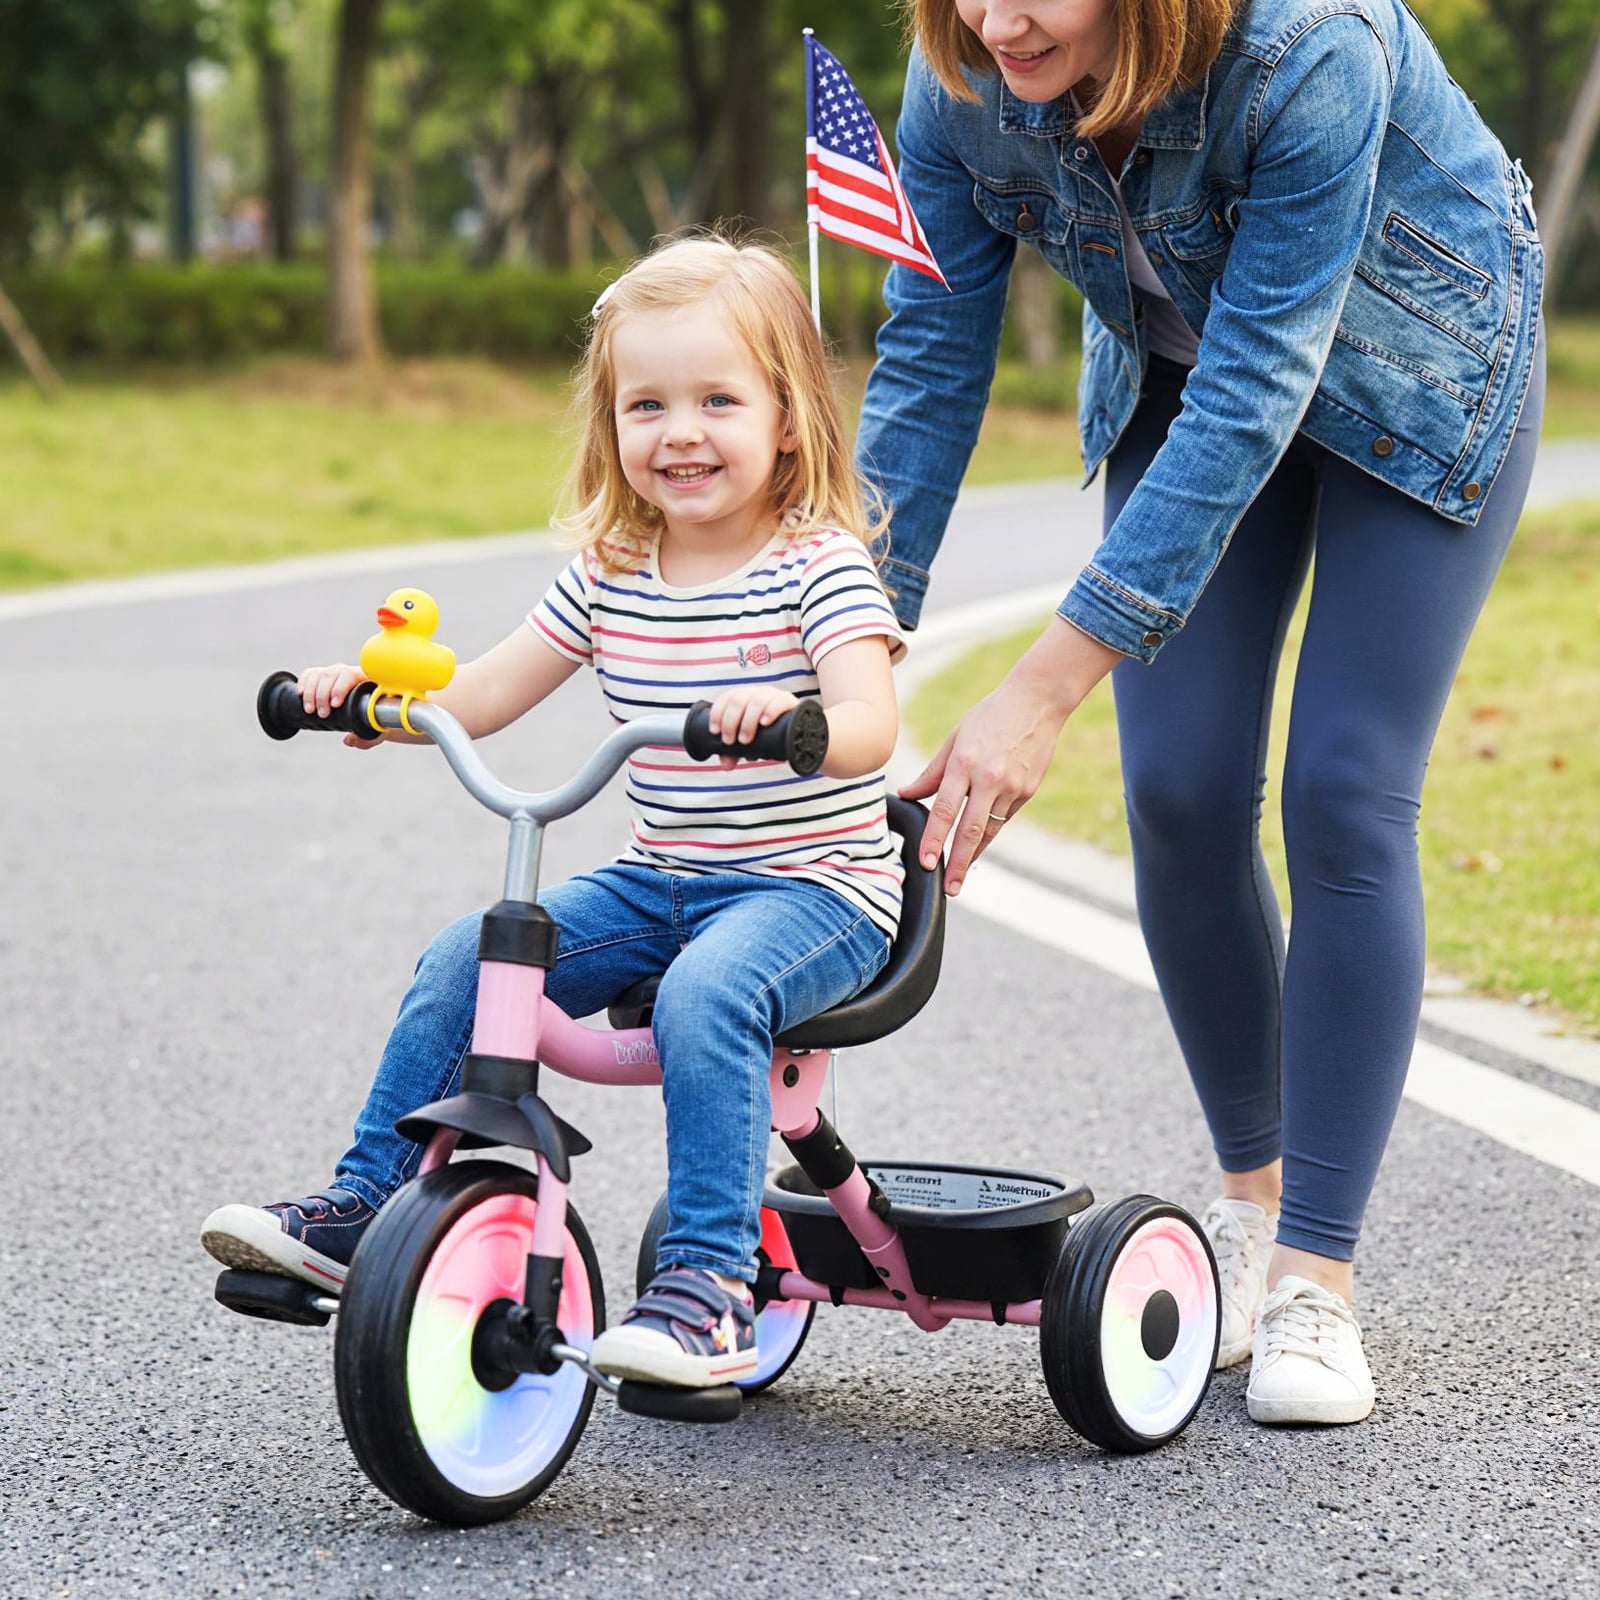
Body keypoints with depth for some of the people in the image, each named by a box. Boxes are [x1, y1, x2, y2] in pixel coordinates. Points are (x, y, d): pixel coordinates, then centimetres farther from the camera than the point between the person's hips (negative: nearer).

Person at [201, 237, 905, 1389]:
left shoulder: (819, 566, -11)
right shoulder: (608, 577, 7)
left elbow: (869, 727, -25)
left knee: (707, 991, -35)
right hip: (658, 883, 6)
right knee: (465, 958, -9)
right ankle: (362, 1208, 2)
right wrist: (367, 692, -8)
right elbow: (480, 697, 10)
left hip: (813, 888, -6)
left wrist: (792, 722, -47)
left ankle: (711, 1287, -33)